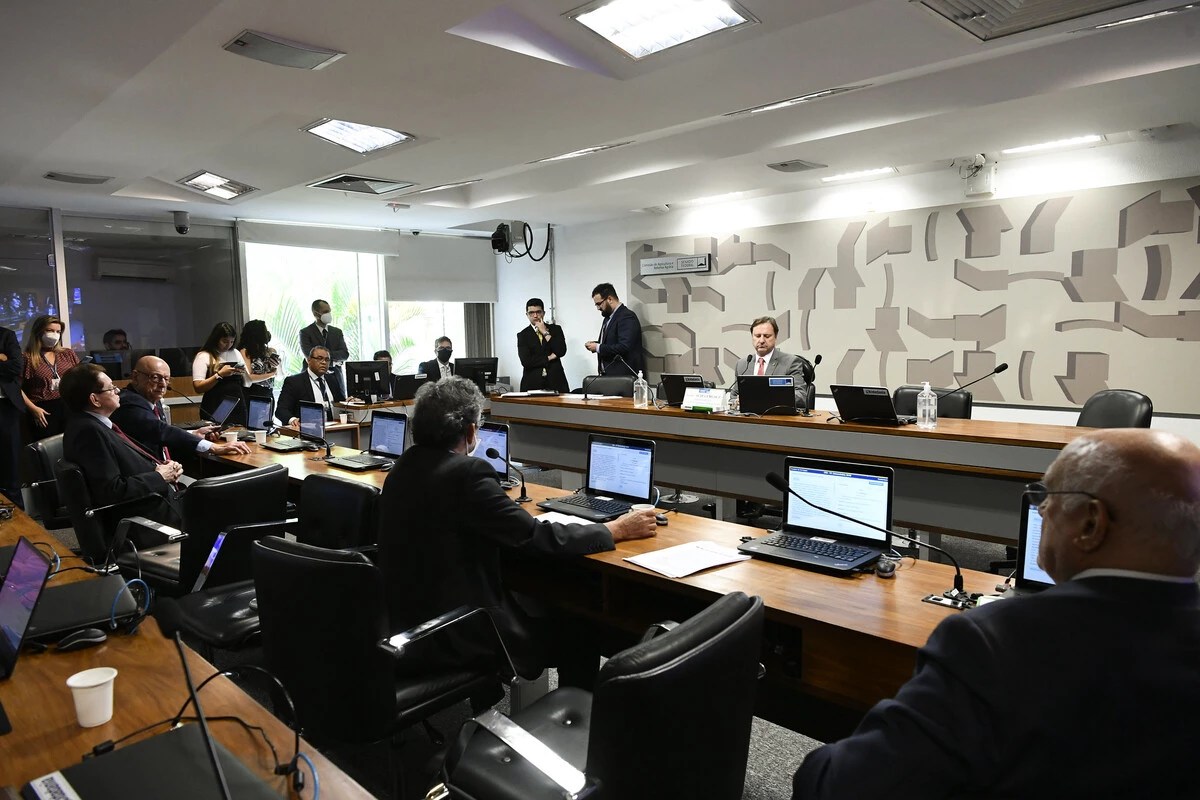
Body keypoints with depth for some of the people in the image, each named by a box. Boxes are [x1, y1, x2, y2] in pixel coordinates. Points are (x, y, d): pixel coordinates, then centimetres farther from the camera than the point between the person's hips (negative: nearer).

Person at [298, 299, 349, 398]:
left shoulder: (337, 332, 14)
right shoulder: (305, 333, 1)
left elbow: (345, 354, 3)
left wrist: (327, 353, -11)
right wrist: (333, 361, -7)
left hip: (336, 381, 4)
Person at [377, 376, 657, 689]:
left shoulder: (403, 467, 2)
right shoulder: (467, 472, -23)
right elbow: (536, 537, -21)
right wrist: (617, 530, -10)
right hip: (453, 639, -9)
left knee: (533, 604, 27)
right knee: (579, 637, 6)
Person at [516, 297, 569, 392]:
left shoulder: (555, 329, 11)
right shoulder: (522, 335, 7)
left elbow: (561, 352, -5)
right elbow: (526, 361, -6)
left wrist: (545, 333, -3)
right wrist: (549, 358, -3)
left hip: (555, 381, 1)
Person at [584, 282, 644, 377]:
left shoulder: (627, 317, -14)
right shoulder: (608, 317, 16)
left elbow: (624, 347, -23)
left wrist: (598, 347, -16)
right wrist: (596, 344, 4)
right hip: (608, 373, 9)